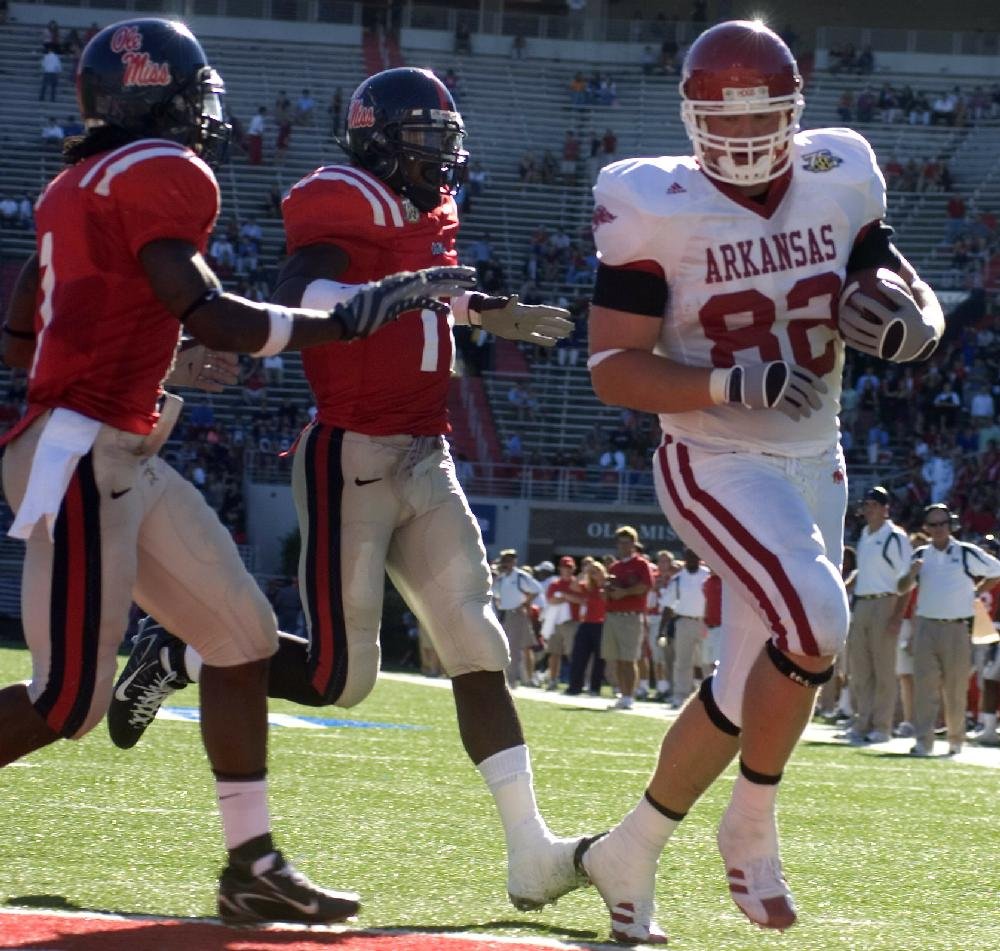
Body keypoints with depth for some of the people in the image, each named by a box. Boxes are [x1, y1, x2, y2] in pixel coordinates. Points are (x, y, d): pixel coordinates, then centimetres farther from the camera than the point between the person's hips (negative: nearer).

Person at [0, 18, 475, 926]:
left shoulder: (79, 185, 17)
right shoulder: (165, 177, -10)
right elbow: (207, 315, -19)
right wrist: (355, 316, -13)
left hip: (127, 461, 10)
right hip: (80, 458, -10)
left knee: (243, 637, 11)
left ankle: (253, 867, 15)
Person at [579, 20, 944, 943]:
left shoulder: (837, 184, -1)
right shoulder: (656, 210, -13)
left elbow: (918, 300, 9)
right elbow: (613, 370, -14)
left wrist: (906, 320, -16)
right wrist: (728, 386, -29)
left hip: (814, 464, 6)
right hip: (715, 466, -5)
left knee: (746, 690, 9)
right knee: (815, 622, -27)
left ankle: (628, 854, 28)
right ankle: (753, 827, -6)